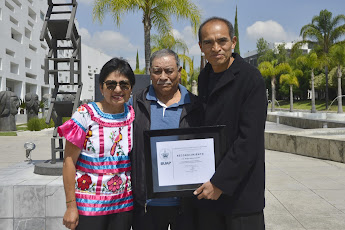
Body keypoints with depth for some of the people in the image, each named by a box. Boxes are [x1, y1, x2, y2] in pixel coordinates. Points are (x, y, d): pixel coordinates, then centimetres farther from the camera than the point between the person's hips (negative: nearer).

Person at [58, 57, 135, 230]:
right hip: (89, 204, -3)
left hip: (124, 204, 3)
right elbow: (69, 161, -9)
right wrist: (71, 206, -10)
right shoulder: (85, 115, -9)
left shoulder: (134, 117, 2)